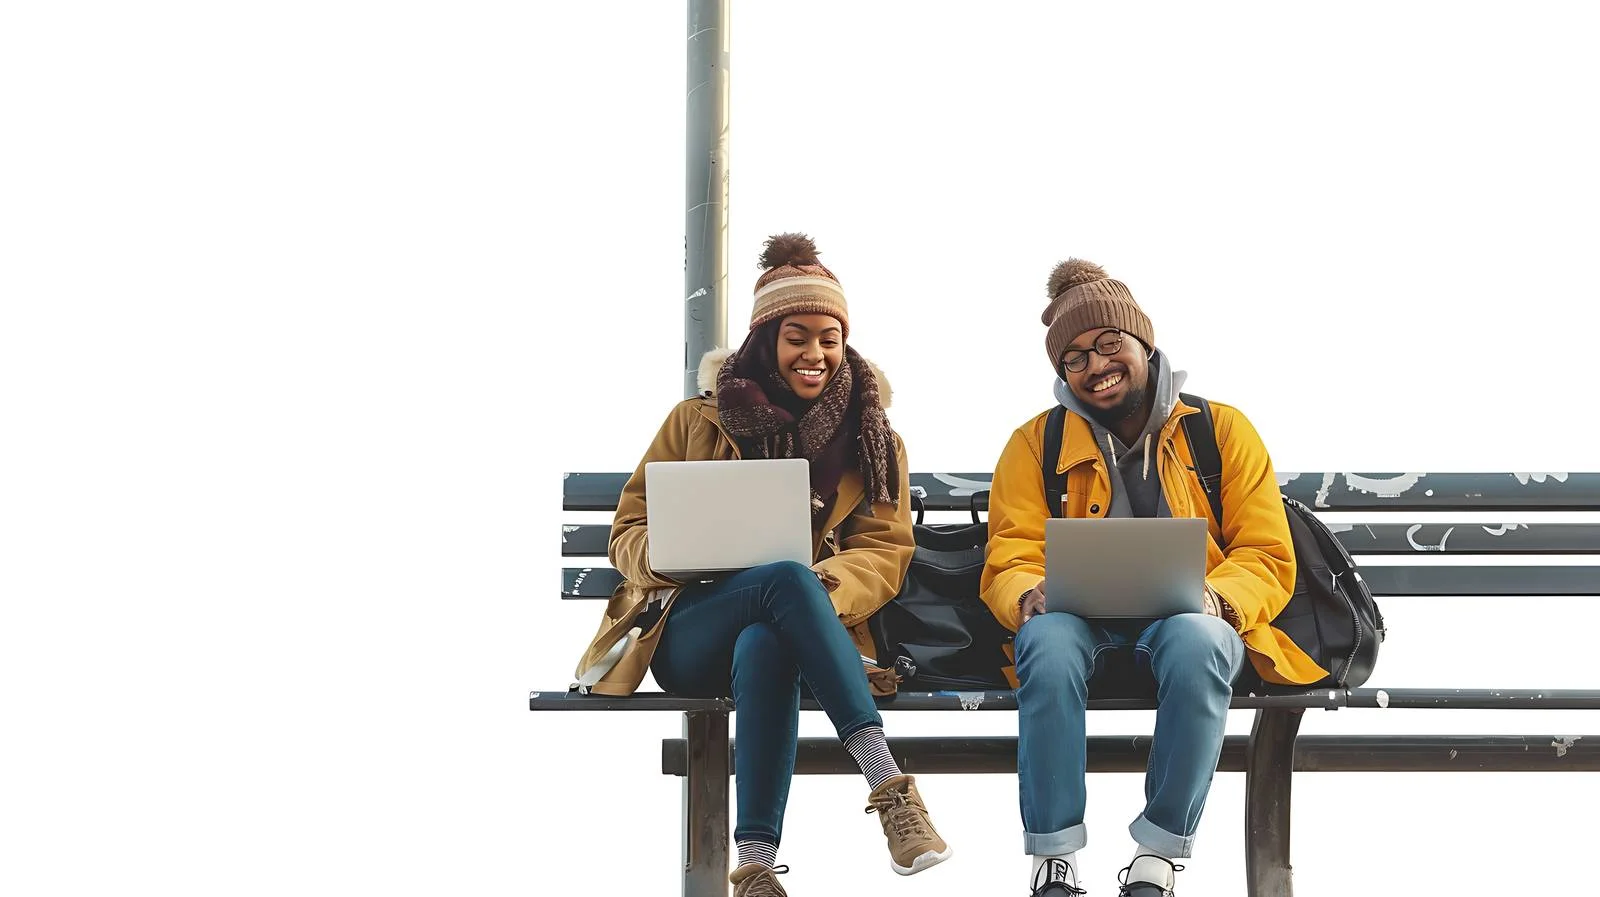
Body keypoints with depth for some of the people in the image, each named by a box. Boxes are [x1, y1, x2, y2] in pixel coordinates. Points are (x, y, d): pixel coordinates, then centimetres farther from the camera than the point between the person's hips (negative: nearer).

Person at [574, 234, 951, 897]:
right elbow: (628, 531, 11)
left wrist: (830, 582, -19)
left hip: (781, 630, 1)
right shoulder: (698, 421, 11)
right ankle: (889, 787, -48)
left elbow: (887, 550, 5)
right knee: (786, 579, -37)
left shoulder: (871, 439, 14)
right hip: (688, 636, -1)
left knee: (765, 648, -40)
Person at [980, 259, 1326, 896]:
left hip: (1190, 621, -1)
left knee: (1197, 641, -38)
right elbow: (1008, 561, 3)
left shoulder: (1222, 431, 9)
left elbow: (1268, 557, 4)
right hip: (1083, 624, 1)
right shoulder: (1036, 444, 11)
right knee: (1047, 642, -36)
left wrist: (1216, 597, -20)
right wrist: (1029, 595, -23)